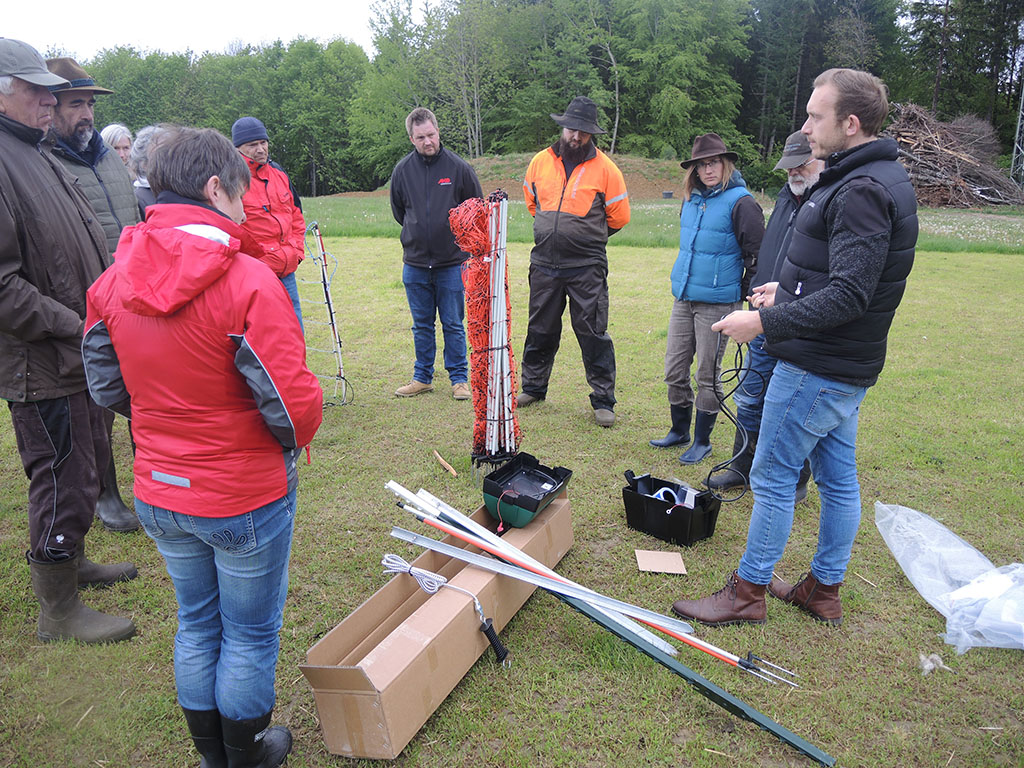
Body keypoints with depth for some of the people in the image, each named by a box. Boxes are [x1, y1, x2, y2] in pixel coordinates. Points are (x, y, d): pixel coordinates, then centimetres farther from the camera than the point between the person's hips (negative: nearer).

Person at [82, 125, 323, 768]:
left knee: (196, 624, 25)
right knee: (250, 632, 17)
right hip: (246, 498, -6)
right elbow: (295, 405, -24)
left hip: (158, 495, 6)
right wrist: (292, 441, -2)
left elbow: (107, 387, 5)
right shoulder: (248, 280, -24)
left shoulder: (112, 281, -4)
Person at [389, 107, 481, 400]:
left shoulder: (459, 167, -3)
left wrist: (458, 236, 7)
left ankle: (459, 378, 17)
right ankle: (422, 377, 24)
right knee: (422, 325, 12)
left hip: (452, 263, -2)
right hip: (415, 263, 3)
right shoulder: (402, 170, 3)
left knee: (453, 324, 4)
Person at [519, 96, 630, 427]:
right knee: (540, 330, 15)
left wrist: (588, 237, 10)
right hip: (543, 264, 4)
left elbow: (619, 216, 3)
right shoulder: (541, 161, 5)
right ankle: (533, 387, 32)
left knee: (593, 335, -1)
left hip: (587, 267, -3)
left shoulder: (605, 168, -5)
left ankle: (603, 401, 10)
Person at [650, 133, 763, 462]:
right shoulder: (691, 200, 10)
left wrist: (747, 298, -5)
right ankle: (680, 431, 30)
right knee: (674, 370, 11)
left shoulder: (740, 202, -11)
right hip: (683, 299, 7)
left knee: (707, 376, 3)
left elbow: (757, 255, -9)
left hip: (717, 302, -7)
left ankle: (702, 441, 18)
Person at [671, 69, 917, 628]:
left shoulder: (861, 192, -21)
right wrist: (788, 291, 18)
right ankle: (823, 590, 31)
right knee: (838, 477, 16)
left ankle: (748, 591, 15)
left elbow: (849, 295, -27)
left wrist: (765, 321, -25)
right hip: (847, 367, 10)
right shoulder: (879, 178, 13)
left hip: (818, 369, -10)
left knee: (772, 476, 0)